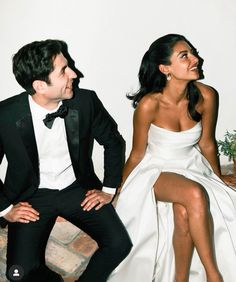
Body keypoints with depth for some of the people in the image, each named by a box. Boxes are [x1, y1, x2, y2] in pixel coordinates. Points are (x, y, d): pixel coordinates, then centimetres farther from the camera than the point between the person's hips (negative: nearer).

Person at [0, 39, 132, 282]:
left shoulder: (85, 101, -14)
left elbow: (113, 141, 2)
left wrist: (109, 189, 2)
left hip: (78, 189, 2)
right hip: (32, 196, -1)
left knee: (119, 244, -15)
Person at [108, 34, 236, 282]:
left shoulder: (206, 97, -13)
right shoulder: (149, 104, -22)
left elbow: (207, 144, 3)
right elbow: (137, 154, -7)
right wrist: (121, 192, 5)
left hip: (192, 167, 3)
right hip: (156, 170, -3)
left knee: (184, 212, -29)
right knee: (195, 195, -33)